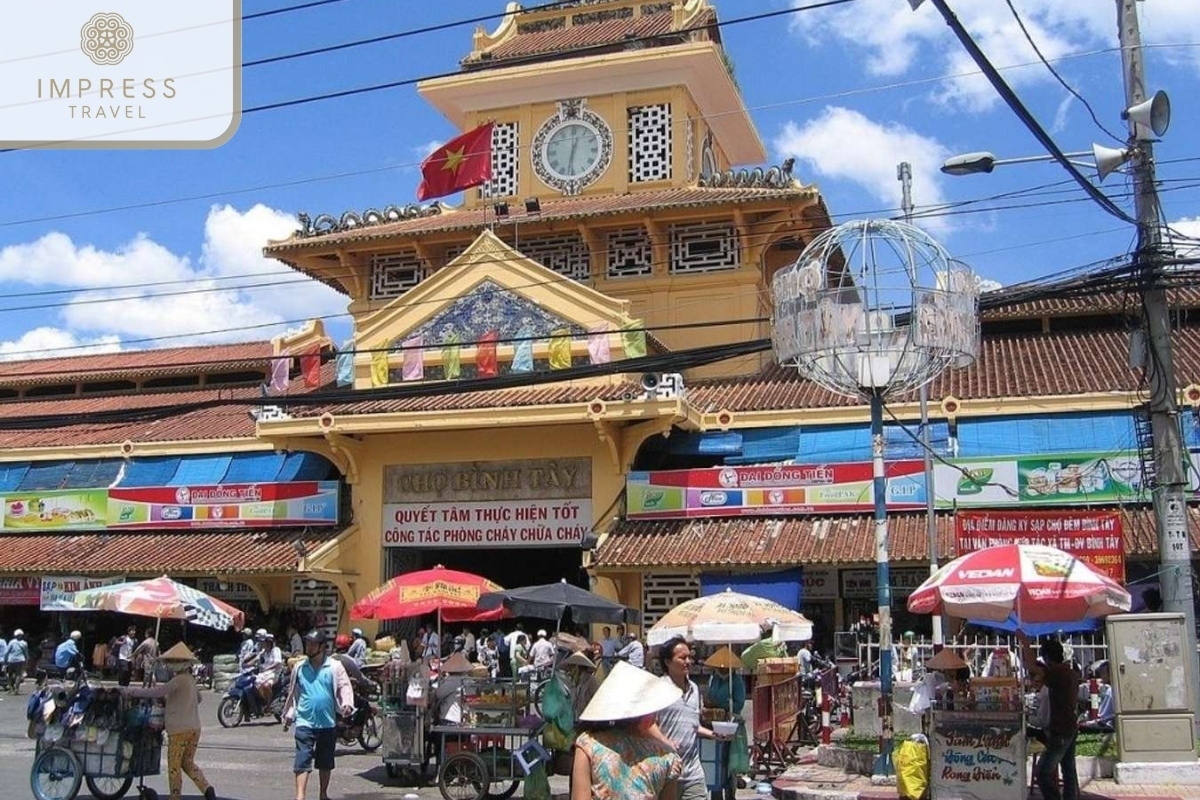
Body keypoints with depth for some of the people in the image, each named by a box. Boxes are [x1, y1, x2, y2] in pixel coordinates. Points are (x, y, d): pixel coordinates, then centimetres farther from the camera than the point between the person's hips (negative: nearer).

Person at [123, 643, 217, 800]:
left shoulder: (179, 680, -14)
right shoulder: (191, 680, 12)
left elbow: (157, 692, -23)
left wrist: (130, 692, -15)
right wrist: (168, 698, 31)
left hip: (179, 729, -8)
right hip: (194, 727, 8)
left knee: (174, 765, 4)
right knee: (188, 763, 16)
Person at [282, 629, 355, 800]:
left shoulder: (335, 667, -3)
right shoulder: (299, 668, 5)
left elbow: (344, 687, -6)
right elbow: (293, 693, 13)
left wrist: (347, 704, -23)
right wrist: (288, 715, 14)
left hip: (328, 723, 0)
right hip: (305, 723, 0)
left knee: (326, 762, 14)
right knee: (302, 761, -9)